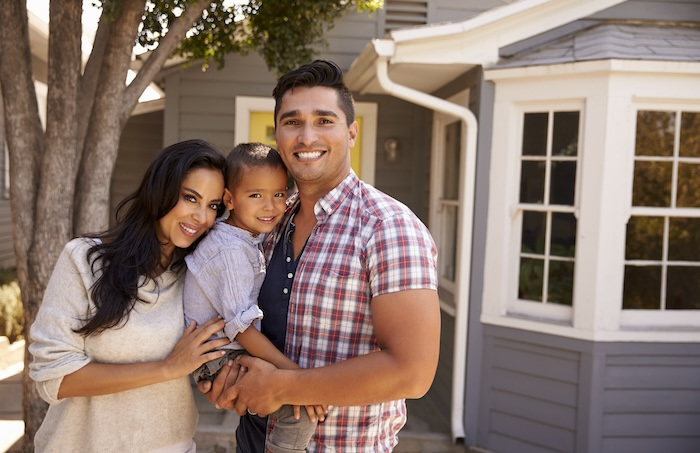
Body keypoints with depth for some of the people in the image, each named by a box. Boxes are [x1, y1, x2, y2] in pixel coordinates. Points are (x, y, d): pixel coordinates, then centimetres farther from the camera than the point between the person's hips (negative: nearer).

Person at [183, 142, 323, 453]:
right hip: (218, 363, -10)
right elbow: (240, 326, -25)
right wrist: (290, 370, -27)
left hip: (237, 353, 10)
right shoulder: (232, 250, -21)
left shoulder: (247, 241, 9)